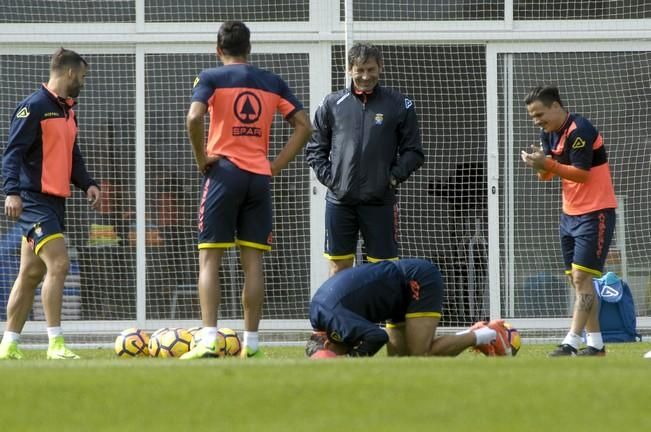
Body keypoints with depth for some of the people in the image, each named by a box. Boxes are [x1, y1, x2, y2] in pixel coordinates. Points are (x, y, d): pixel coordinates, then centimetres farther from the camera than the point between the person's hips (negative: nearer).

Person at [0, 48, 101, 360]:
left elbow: (72, 156, 24)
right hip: (34, 201, -9)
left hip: (55, 201, 9)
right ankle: (55, 345, -19)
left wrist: (87, 184, 8)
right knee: (58, 264, -18)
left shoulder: (67, 111, 17)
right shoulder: (35, 106, -11)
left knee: (32, 273, 11)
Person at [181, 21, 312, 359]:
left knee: (210, 258, -1)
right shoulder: (271, 82, 10)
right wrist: (275, 165, 8)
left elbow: (194, 117, -19)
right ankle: (250, 342, 4)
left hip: (224, 174, -3)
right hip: (259, 178, 3)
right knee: (253, 260, 6)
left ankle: (209, 340, -12)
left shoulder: (211, 78, -2)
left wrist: (201, 158, -6)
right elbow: (304, 125, 8)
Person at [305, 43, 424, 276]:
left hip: (380, 201, -1)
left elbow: (413, 151, 6)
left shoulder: (399, 105, 4)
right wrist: (329, 177, -1)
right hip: (340, 201, 1)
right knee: (339, 265, 4)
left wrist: (394, 177, -6)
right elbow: (314, 149, 12)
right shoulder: (332, 104, 6)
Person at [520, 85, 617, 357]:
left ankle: (572, 342, -19)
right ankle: (595, 344, 10)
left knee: (581, 277, -14)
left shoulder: (580, 131, -19)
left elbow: (582, 173, -23)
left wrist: (547, 164, -30)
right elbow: (546, 175, 5)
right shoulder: (548, 133, 8)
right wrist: (539, 164, -16)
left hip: (595, 212, -9)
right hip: (570, 213, 9)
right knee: (577, 280, 7)